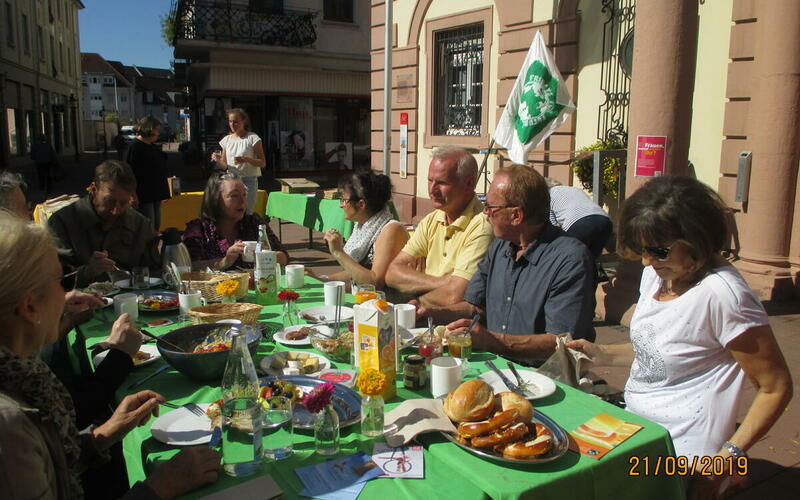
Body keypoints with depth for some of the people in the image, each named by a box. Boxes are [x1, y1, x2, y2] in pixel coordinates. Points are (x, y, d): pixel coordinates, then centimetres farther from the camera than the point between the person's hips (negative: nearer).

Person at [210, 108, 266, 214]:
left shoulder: (252, 138, -4)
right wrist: (218, 161, -11)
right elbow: (224, 165, 11)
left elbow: (262, 163, -7)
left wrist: (246, 159, -22)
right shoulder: (226, 140, 9)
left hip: (248, 181, -4)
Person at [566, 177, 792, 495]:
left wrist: (730, 452, -18)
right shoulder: (656, 273, 3)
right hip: (635, 429, 7)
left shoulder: (722, 295, -20)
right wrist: (603, 355, 3)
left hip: (680, 455, -7)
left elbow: (776, 388, -13)